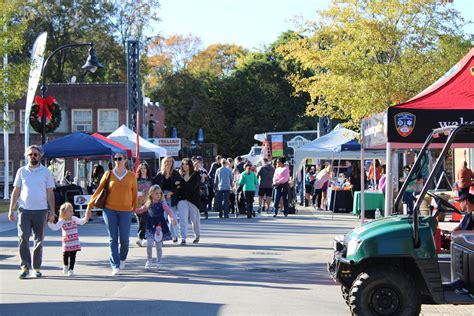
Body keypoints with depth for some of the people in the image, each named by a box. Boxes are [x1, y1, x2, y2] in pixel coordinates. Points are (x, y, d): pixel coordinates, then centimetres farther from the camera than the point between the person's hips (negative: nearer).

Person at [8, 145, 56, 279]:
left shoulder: (46, 172, 6)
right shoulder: (21, 171, 8)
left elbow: (50, 193, 6)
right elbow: (16, 191, 11)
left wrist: (52, 212, 1)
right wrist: (11, 209, 5)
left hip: (40, 211, 0)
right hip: (24, 210, 0)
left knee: (39, 240, 5)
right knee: (23, 239, -10)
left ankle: (37, 267, 14)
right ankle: (25, 267, -8)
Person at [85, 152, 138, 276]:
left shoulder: (131, 176, 4)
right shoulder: (108, 174, 3)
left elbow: (135, 193, 11)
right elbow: (99, 190, 5)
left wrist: (135, 208, 11)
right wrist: (89, 206, 3)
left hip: (125, 211, 0)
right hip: (110, 210, 0)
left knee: (124, 239, 1)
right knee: (113, 239, -2)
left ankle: (122, 258, 30)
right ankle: (115, 266, -1)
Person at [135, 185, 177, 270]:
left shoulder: (162, 203, -5)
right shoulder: (148, 204, 6)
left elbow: (169, 210, -17)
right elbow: (141, 210, 21)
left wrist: (173, 218, -33)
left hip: (160, 227, -2)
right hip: (151, 227, 2)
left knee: (159, 245, 4)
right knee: (149, 244, -7)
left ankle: (159, 262, 20)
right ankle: (149, 261, 10)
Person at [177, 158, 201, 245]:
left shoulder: (196, 175, -1)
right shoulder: (180, 175, 11)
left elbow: (192, 187, -12)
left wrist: (181, 187, -9)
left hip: (193, 199, -2)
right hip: (182, 199, 2)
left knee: (195, 219, 6)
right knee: (183, 218, -11)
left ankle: (197, 235, 31)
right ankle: (183, 238, -13)